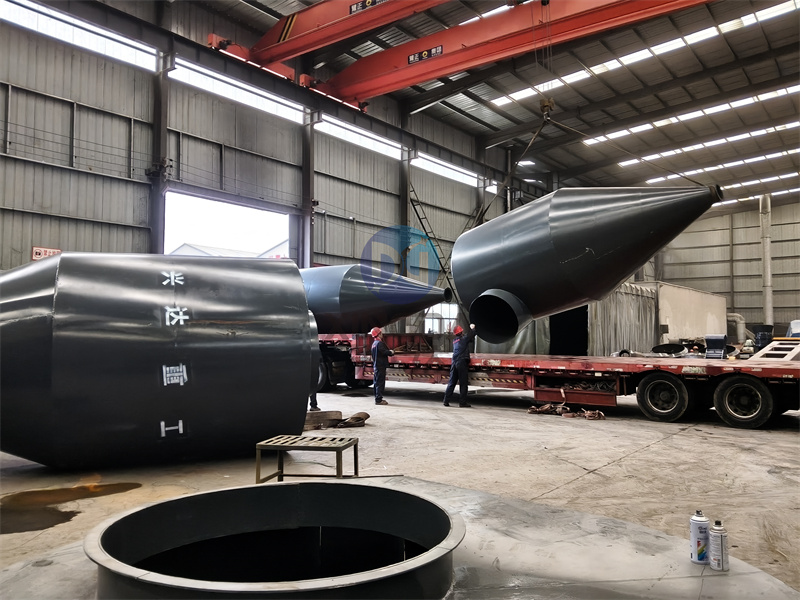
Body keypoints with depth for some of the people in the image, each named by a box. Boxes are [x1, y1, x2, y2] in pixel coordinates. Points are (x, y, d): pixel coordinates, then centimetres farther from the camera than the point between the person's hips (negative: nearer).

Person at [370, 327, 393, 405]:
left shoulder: (374, 343, 16)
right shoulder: (379, 343, -16)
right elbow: (385, 352, -25)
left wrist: (390, 352, 7)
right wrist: (391, 352, -7)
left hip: (376, 366, 10)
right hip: (380, 366, -10)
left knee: (376, 383, 14)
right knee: (380, 383, -7)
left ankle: (378, 398, 22)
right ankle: (379, 399, -6)